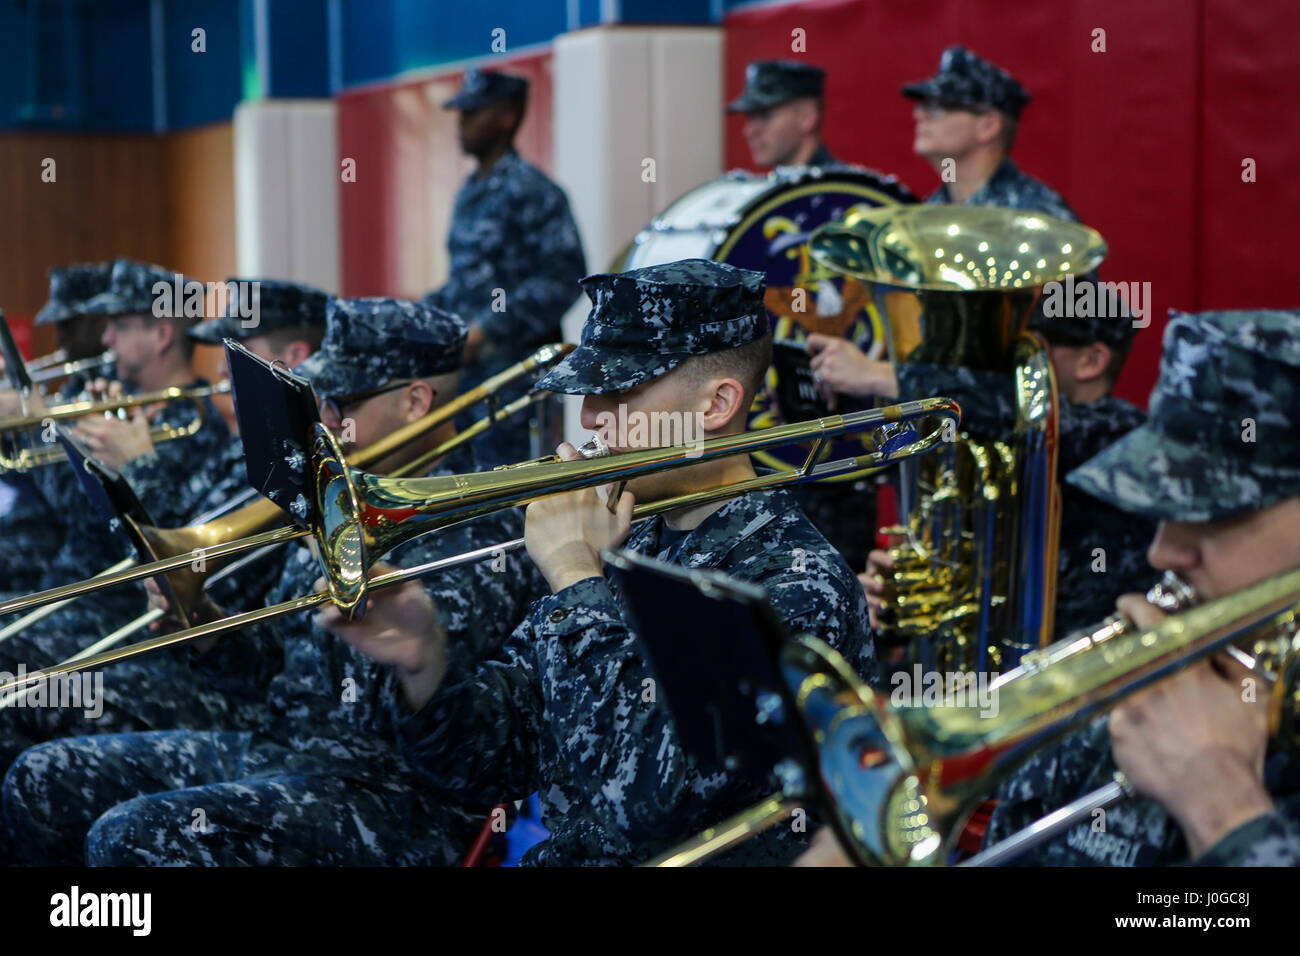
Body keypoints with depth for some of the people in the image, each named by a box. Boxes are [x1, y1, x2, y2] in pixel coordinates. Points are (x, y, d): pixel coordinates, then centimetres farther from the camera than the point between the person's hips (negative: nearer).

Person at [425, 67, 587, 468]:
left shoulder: (531, 191, -11)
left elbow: (564, 277, -19)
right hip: (464, 367, 9)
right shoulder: (469, 194, 17)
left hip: (514, 370, -9)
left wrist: (488, 329, -21)